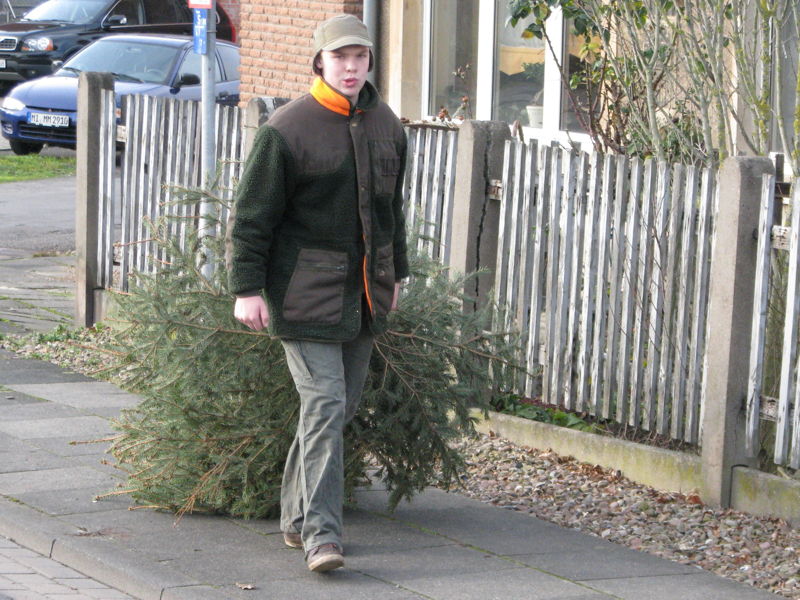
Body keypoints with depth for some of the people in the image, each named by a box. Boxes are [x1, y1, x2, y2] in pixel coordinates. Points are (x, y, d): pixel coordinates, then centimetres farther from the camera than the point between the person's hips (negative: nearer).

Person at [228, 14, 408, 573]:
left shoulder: (385, 124, 9)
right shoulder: (287, 128, -10)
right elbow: (254, 213, -8)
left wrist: (394, 273, 25)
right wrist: (247, 288, -11)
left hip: (364, 293, 7)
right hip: (306, 290, -7)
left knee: (344, 404, 11)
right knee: (323, 404, -12)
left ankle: (296, 513, 23)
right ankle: (320, 532, -12)